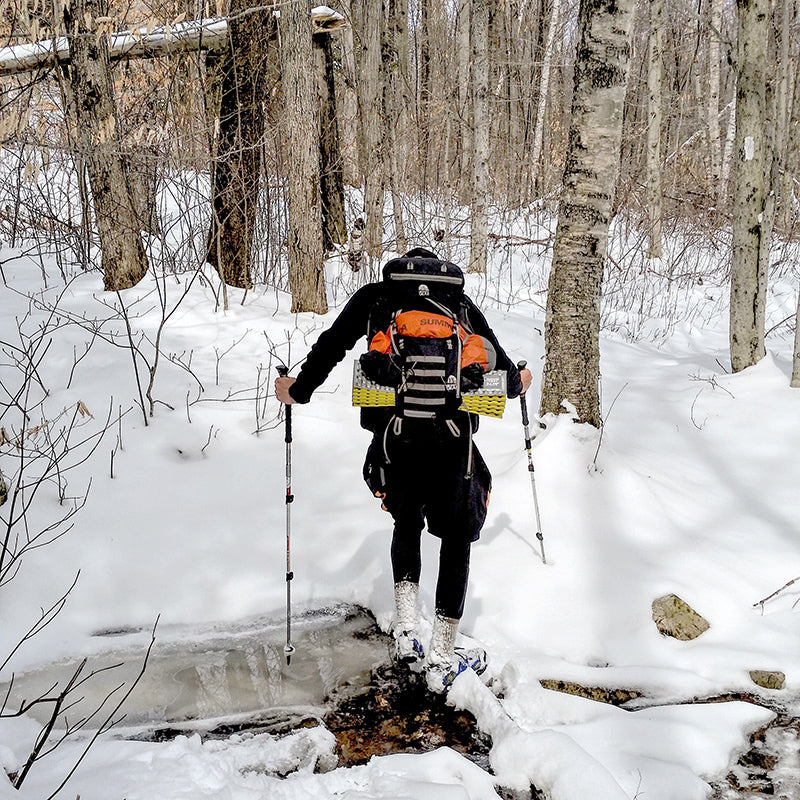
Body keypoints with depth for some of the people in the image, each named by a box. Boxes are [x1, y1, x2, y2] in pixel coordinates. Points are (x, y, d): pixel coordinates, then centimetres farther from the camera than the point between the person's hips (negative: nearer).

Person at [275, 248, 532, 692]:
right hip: (452, 440, 0)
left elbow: (330, 347, 11)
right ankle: (441, 659, 17)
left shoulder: (374, 296, 18)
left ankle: (406, 627, 14)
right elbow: (502, 369, 21)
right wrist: (517, 384, 45)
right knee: (456, 539, 16)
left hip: (393, 437, 1)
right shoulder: (462, 303, 20)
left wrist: (297, 390, 28)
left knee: (406, 524, 27)